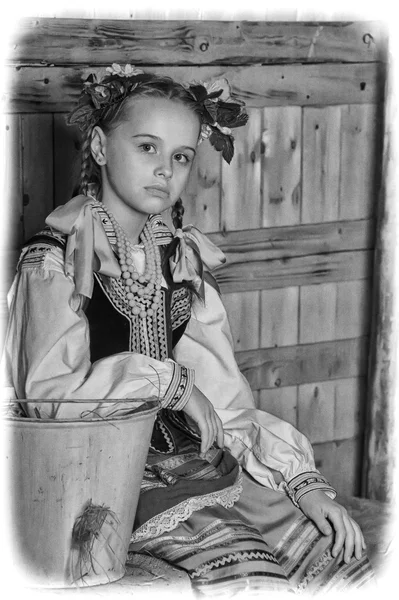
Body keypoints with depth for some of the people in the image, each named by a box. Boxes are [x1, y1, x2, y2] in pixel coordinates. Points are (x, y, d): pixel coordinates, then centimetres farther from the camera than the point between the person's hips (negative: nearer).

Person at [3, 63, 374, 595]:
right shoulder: (57, 260, -4)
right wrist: (169, 381, -14)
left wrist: (304, 481, 2)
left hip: (207, 461, 6)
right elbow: (46, 393, -19)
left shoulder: (181, 259, 14)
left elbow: (226, 401, 12)